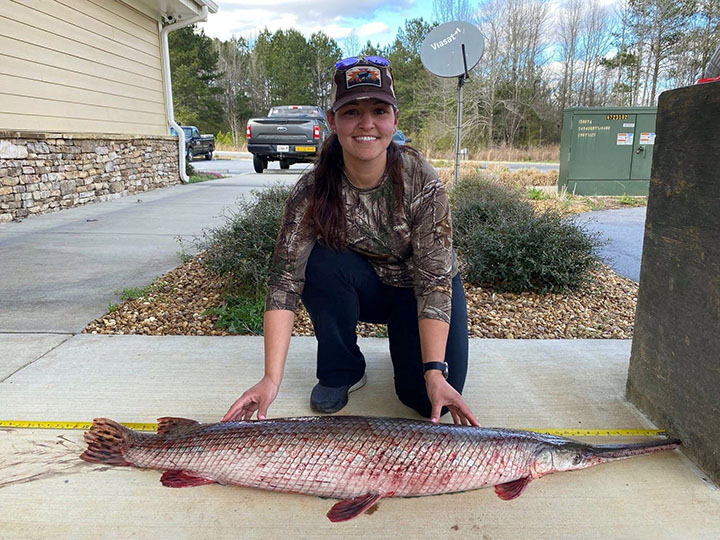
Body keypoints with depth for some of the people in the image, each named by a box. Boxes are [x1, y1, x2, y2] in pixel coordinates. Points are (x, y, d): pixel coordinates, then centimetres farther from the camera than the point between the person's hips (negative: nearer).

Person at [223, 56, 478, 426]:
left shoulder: (422, 181, -26)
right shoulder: (313, 190, -23)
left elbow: (434, 280, -27)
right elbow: (284, 279, -27)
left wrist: (435, 372, -36)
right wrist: (271, 379, -36)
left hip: (416, 291, -1)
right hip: (360, 288, 2)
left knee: (428, 399, -21)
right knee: (320, 261, -31)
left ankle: (404, 340, 14)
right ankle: (342, 370, -7)